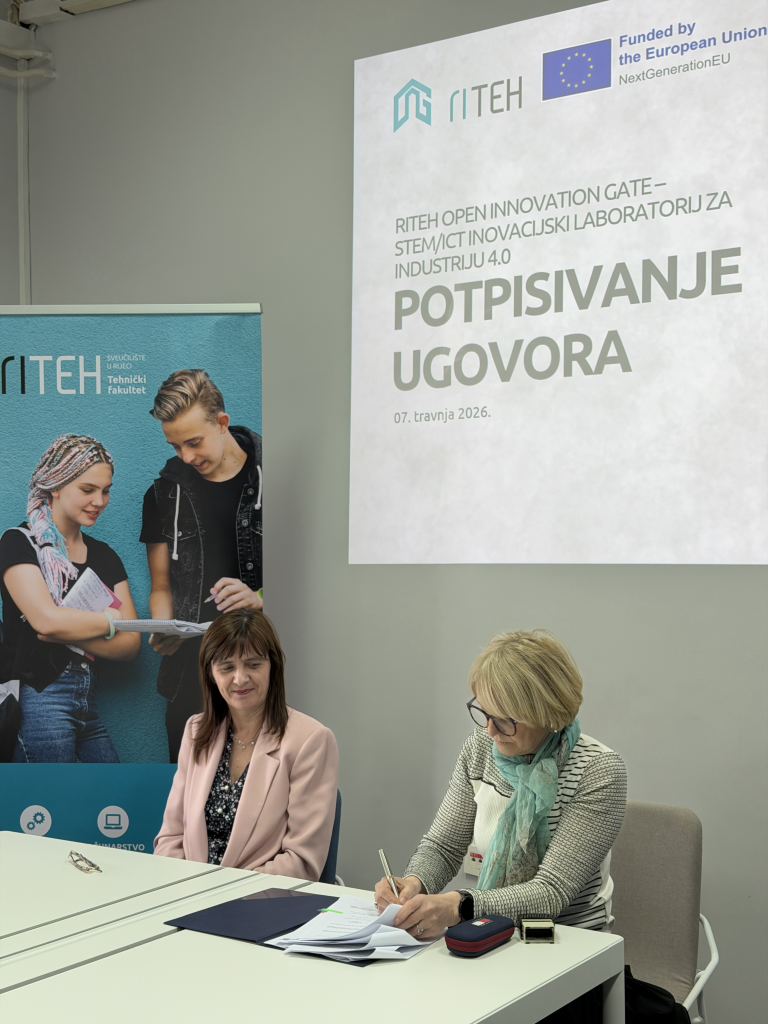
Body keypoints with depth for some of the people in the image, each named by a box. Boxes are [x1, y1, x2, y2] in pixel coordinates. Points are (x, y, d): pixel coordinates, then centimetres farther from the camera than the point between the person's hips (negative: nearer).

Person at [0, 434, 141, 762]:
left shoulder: (105, 556, 14)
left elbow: (131, 646, 5)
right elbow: (47, 619, -19)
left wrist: (67, 631, -11)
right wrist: (112, 619, -4)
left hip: (87, 706, 6)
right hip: (36, 701, -6)